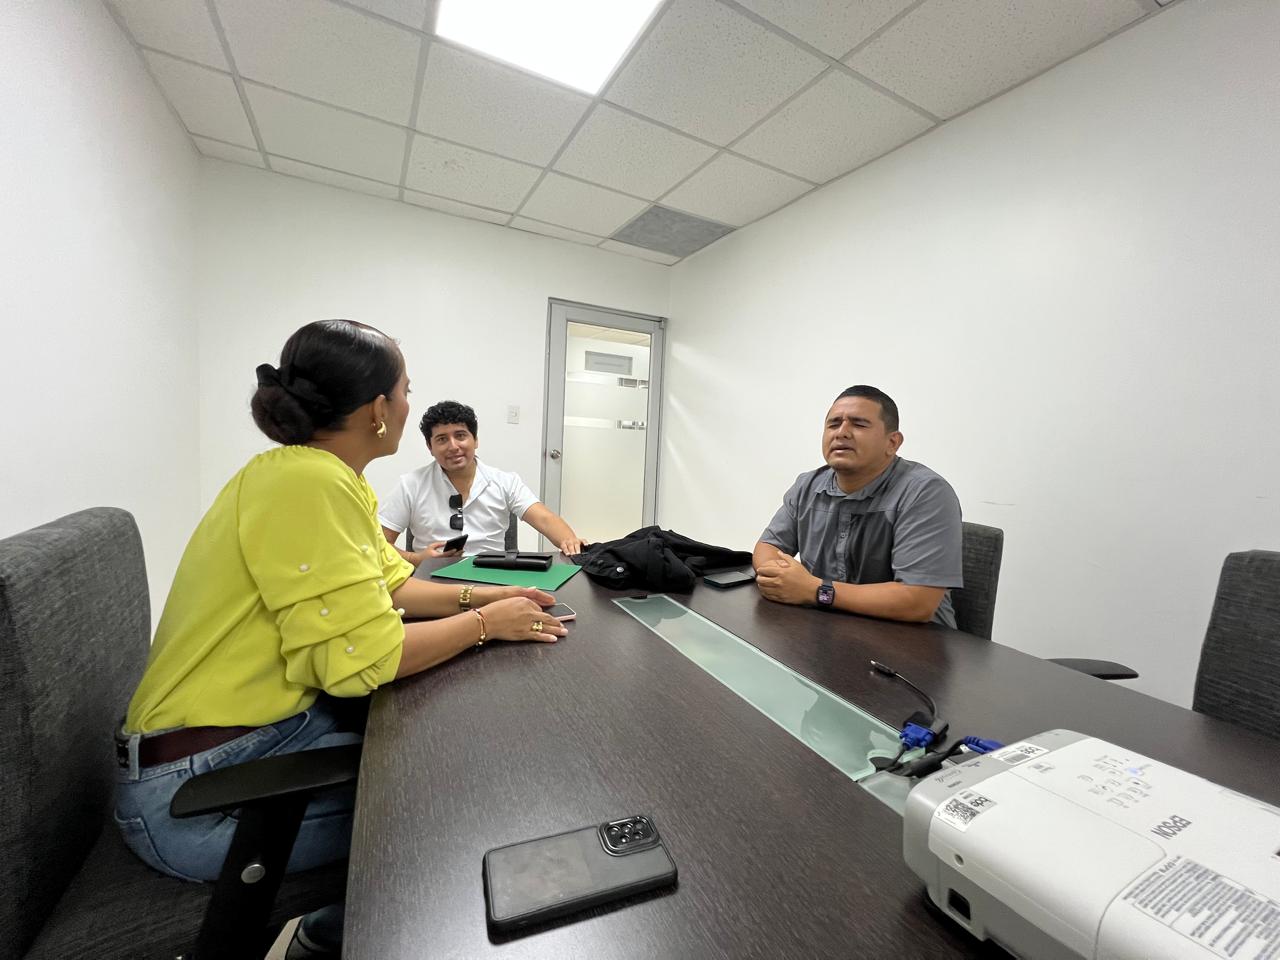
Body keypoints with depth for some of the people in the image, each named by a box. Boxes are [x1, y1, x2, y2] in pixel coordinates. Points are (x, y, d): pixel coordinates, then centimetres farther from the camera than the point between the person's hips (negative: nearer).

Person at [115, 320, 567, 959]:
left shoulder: (336, 479, 3)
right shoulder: (305, 483, -28)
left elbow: (390, 583, 10)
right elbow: (363, 658, -29)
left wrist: (476, 595, -2)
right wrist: (486, 623, -17)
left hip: (278, 722, 9)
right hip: (198, 786, -9)